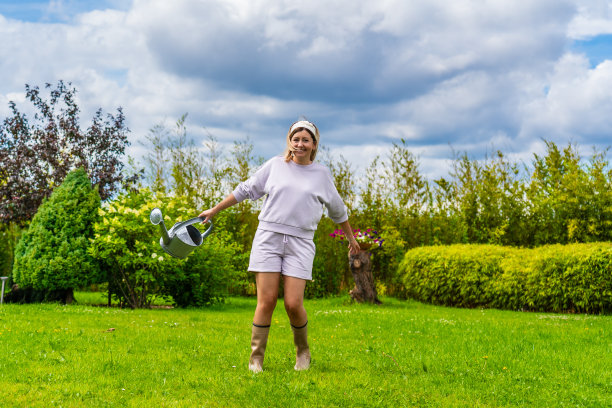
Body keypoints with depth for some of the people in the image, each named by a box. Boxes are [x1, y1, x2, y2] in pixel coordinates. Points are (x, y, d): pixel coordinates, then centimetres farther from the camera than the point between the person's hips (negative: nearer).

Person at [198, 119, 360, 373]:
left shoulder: (322, 174, 10)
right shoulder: (275, 165, 8)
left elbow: (337, 209, 24)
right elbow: (246, 190, 17)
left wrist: (351, 238, 33)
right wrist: (214, 210, 19)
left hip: (300, 243, 0)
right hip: (268, 237, 0)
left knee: (293, 304, -9)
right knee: (266, 301, -6)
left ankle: (303, 352, 16)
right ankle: (256, 359, 5)